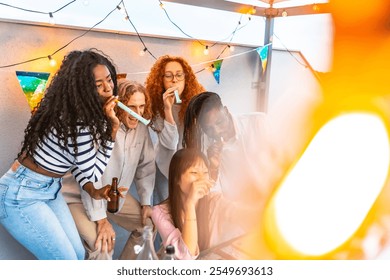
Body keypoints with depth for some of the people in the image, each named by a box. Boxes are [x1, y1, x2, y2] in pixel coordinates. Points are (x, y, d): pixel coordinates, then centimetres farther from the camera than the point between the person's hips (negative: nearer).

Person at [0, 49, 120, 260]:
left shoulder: (89, 112, -1)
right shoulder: (75, 121, -30)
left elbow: (81, 160, 9)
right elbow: (93, 172, -20)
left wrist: (92, 191, -6)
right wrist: (113, 128, -24)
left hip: (50, 189, 9)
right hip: (21, 195, -9)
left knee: (78, 254, 14)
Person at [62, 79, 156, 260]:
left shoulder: (140, 128, -9)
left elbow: (146, 165, 1)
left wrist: (145, 202, 0)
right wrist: (101, 219, -28)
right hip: (80, 197, -7)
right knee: (101, 244, -27)